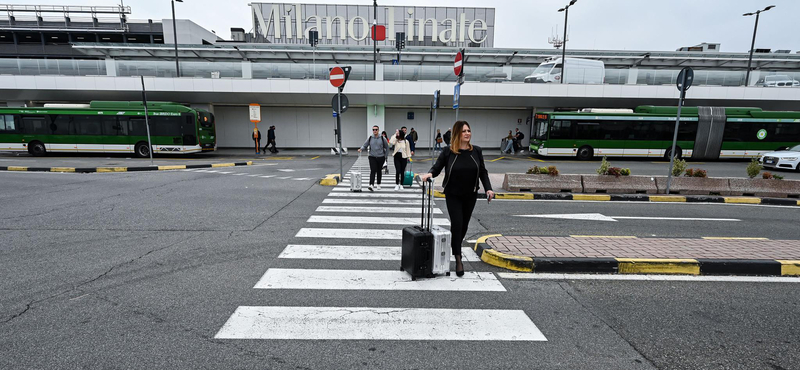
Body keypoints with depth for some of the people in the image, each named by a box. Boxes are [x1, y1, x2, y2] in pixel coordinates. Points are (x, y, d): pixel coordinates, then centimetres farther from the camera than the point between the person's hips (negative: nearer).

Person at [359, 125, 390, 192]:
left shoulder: (382, 138, 1)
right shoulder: (370, 138, 2)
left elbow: (387, 147, 8)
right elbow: (365, 145, 5)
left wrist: (385, 156, 5)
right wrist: (361, 149, -16)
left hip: (380, 157, 1)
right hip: (372, 157, -1)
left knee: (379, 171, 10)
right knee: (373, 171, -13)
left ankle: (378, 184, 25)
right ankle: (371, 185, -20)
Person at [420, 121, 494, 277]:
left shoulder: (476, 151, -1)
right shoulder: (448, 152, -9)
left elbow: (483, 172, 4)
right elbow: (437, 167, -6)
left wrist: (488, 188, -7)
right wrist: (430, 173, -28)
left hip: (470, 195, 3)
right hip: (453, 195, -3)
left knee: (464, 225, 12)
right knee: (457, 224, -9)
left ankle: (454, 248, 36)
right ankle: (458, 258, 0)